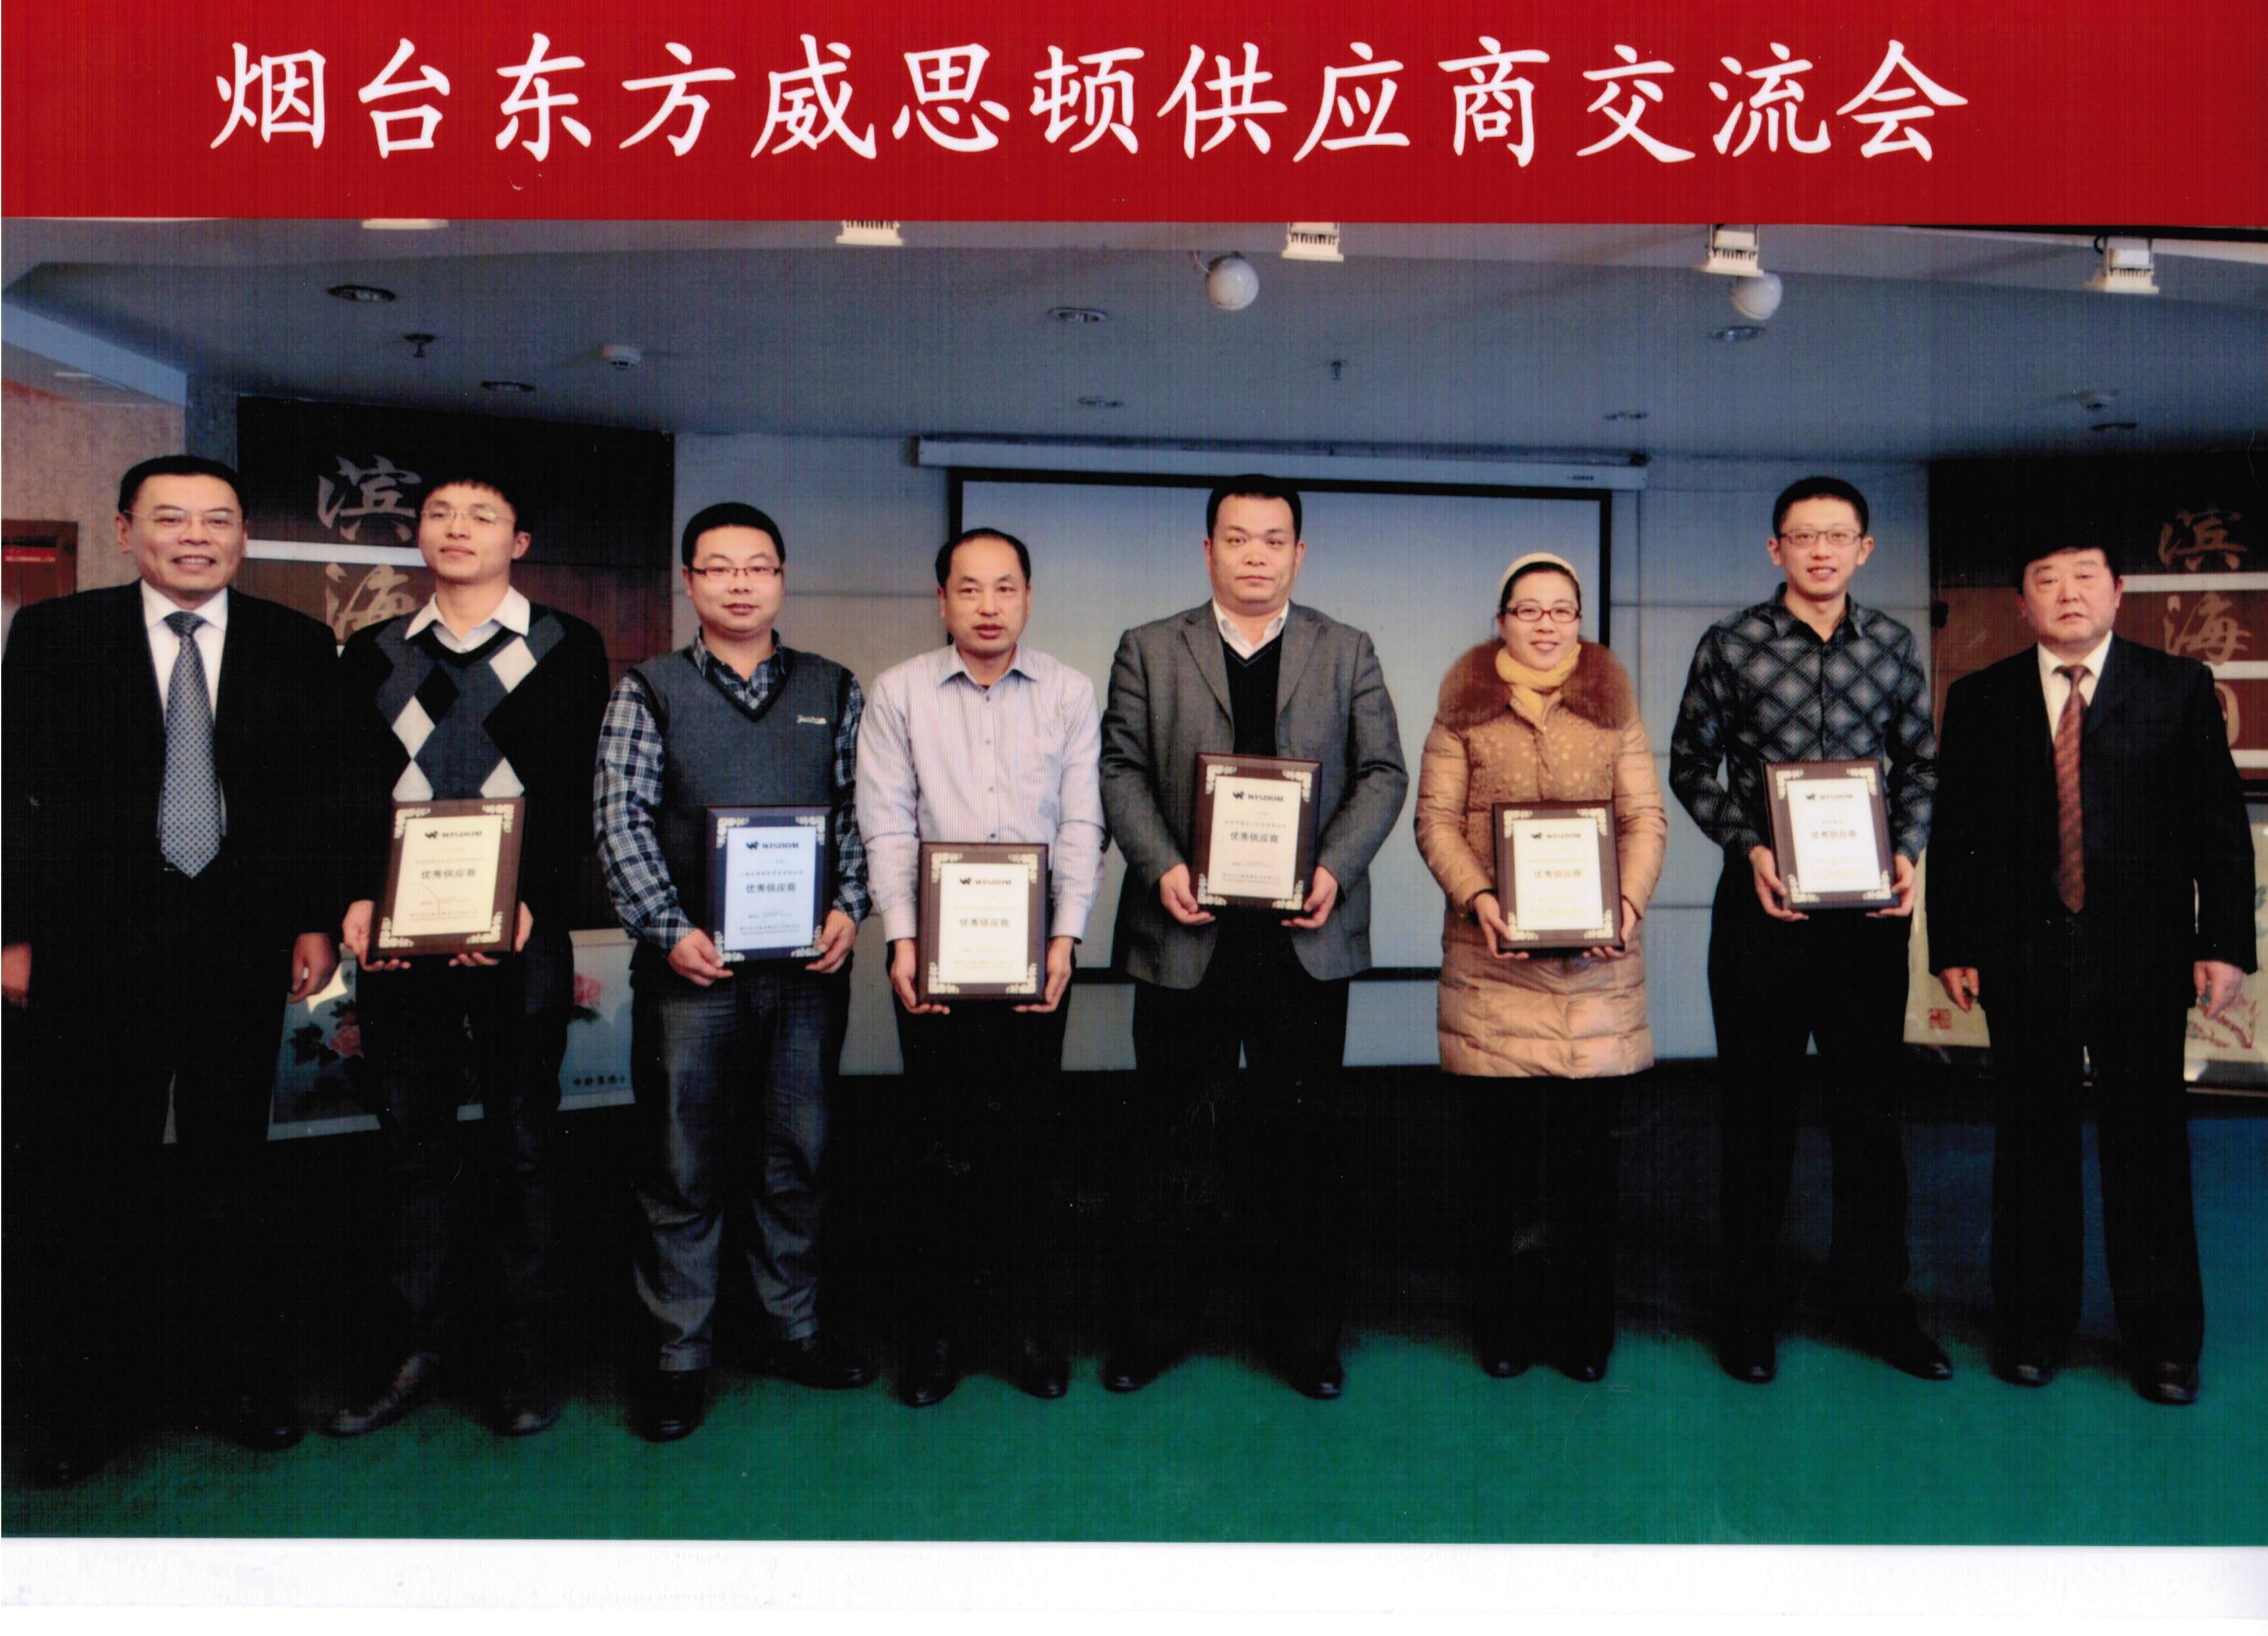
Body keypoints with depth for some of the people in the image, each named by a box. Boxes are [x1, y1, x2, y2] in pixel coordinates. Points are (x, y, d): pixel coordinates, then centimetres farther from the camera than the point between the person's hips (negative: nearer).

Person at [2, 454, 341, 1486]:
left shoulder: (296, 647, 4)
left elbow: (320, 798, 4)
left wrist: (317, 921, -1)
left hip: (243, 939, 0)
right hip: (93, 943, 0)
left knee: (231, 1165, 10)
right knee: (84, 1170, 8)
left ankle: (236, 1377, 23)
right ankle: (88, 1395, 24)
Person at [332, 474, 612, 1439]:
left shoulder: (566, 649, 5)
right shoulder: (372, 655, 14)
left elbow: (569, 792, -3)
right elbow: (359, 789, 6)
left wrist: (526, 901, -17)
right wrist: (360, 896, -10)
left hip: (519, 935, -3)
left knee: (520, 1138, 5)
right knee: (414, 1138, 9)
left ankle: (522, 1357, 16)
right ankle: (421, 1349, 20)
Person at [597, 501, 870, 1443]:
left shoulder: (834, 692, 9)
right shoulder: (648, 692, 4)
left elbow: (858, 813, 7)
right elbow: (621, 822, -2)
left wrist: (849, 909, -7)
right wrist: (671, 930, -12)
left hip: (808, 962, 2)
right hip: (690, 962, -2)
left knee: (796, 1152, 12)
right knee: (683, 1162, 4)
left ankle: (795, 1330, 26)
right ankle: (680, 1356, 17)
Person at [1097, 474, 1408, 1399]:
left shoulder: (1347, 653, 10)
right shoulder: (1149, 651, 8)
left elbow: (1383, 773, 4)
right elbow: (1121, 768, 2)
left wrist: (1334, 868, -12)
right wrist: (1161, 865, -14)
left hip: (1307, 934, 1)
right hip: (1187, 932, 0)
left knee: (1301, 1136, 9)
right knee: (1170, 1134, 8)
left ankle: (1304, 1333, 23)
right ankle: (1151, 1329, 23)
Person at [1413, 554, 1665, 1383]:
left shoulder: (1612, 708, 14)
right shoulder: (1465, 710, 9)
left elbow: (1646, 818, 8)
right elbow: (1436, 819, 2)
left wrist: (1628, 901, -9)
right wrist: (1477, 897, -14)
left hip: (1597, 957, 1)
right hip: (1493, 952, -1)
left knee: (1590, 1149, 4)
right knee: (1502, 1146, 3)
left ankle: (1583, 1328, 16)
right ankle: (1505, 1325, 15)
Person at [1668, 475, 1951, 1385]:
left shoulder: (1891, 645, 7)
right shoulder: (1731, 646, -2)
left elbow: (1920, 764, 13)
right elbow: (1691, 768, 2)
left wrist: (1907, 853, -3)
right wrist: (1749, 847, -11)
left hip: (1868, 901, 2)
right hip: (1763, 901, -2)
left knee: (1870, 1103, 9)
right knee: (1758, 1106, 7)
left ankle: (1873, 1297, 25)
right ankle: (1748, 1303, 20)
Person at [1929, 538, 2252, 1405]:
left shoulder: (2179, 687, 4)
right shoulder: (1980, 699, 6)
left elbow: (2221, 824, 2)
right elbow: (1953, 834, 5)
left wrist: (2224, 942, -5)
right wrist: (1951, 946, -1)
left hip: (2144, 953, 0)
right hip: (2023, 957, 1)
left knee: (2149, 1146, 7)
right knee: (2031, 1145, 9)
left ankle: (2163, 1339, 21)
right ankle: (2032, 1326, 22)